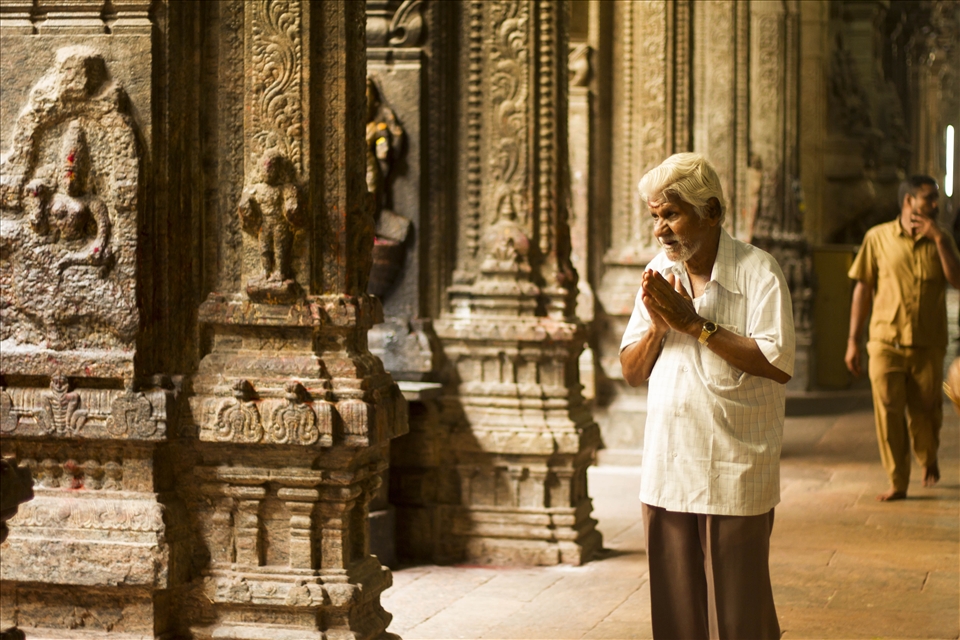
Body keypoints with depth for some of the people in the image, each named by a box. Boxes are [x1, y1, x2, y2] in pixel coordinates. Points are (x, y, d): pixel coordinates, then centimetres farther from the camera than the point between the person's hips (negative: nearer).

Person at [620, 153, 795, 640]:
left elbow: (778, 363, -18)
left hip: (736, 475, -5)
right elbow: (631, 372, 12)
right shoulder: (657, 274, 11)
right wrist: (658, 327, -8)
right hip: (667, 472, 5)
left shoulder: (757, 271, -8)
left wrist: (695, 324, -16)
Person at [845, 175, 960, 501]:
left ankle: (928, 460, 36)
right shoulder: (878, 237, 2)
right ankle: (897, 483, 3)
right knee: (888, 412, -7)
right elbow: (862, 288, 4)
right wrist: (853, 340, 2)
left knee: (925, 412, 7)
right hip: (886, 343, -1)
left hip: (928, 345, 1)